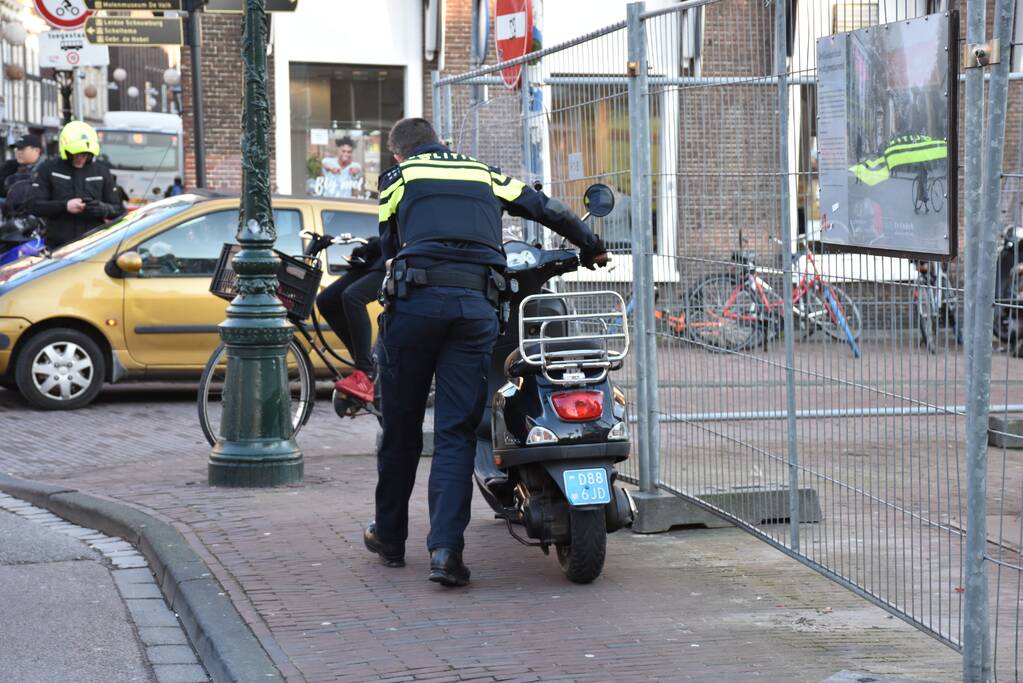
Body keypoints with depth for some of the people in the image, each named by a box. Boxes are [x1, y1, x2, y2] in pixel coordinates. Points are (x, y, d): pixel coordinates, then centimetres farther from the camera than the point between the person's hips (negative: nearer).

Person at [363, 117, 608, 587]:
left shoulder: (399, 177, 18)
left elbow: (389, 246, 18)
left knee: (401, 424, 11)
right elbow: (547, 209, 26)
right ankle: (445, 547, -11)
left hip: (416, 298, -1)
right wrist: (590, 246, 40)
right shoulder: (482, 174, 25)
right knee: (457, 432, 1)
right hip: (476, 305, 2)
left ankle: (390, 537, 24)